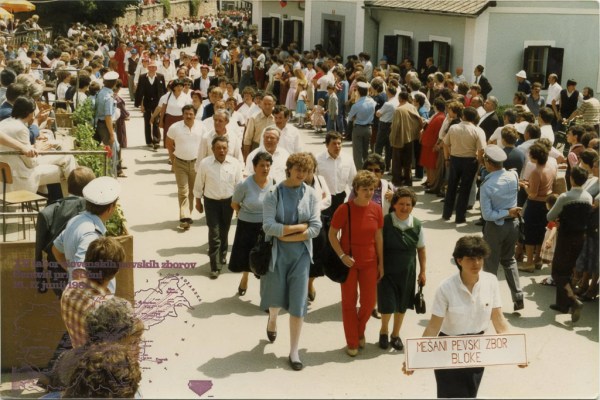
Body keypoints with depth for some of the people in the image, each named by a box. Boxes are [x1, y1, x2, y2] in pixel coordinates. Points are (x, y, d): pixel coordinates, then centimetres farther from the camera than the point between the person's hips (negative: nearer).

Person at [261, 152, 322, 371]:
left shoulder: (311, 194, -3)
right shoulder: (274, 194, -8)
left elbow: (316, 228, -8)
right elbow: (269, 226, -17)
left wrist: (287, 235, -14)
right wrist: (300, 226, -15)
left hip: (301, 254, 1)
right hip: (277, 253, -1)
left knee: (298, 303, 0)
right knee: (276, 297, 14)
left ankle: (294, 352, 13)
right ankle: (272, 319, 52)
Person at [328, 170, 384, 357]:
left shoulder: (376, 209, -5)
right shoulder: (345, 209, -16)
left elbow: (378, 237, 3)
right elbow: (332, 234, -9)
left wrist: (381, 263, 6)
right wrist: (342, 256, -18)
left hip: (369, 262, 3)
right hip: (349, 262, -3)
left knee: (369, 302, 8)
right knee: (349, 302, 8)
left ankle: (360, 331, 38)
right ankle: (352, 342, 23)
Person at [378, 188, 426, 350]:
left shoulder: (417, 225, -5)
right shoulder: (384, 222, -14)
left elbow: (421, 249, 5)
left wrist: (423, 271, 5)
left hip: (407, 272, 3)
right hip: (387, 270, -3)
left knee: (402, 306, 13)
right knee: (387, 305, -1)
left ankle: (396, 334, 35)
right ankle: (383, 331, 29)